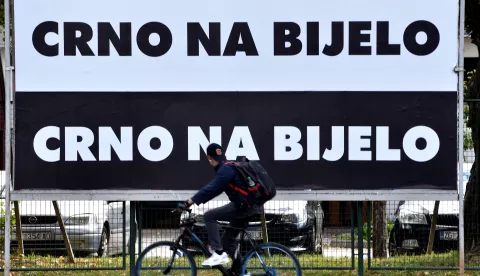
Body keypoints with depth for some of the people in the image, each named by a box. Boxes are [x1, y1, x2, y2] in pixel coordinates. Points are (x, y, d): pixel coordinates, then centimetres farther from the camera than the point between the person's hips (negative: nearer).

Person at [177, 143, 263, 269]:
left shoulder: (226, 169, -11)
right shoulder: (231, 167, 20)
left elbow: (211, 188, -20)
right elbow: (213, 188, 22)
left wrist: (189, 202, -21)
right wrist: (194, 201, 18)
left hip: (245, 206, -10)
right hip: (254, 208, 10)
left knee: (209, 216, -11)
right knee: (228, 240, 17)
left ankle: (219, 254, -14)